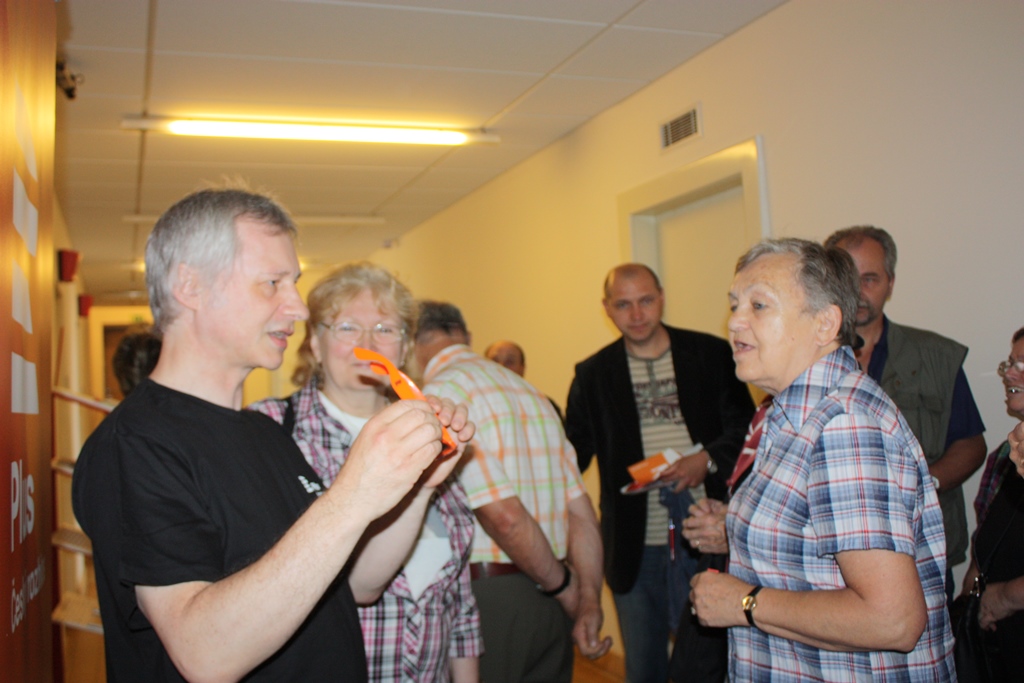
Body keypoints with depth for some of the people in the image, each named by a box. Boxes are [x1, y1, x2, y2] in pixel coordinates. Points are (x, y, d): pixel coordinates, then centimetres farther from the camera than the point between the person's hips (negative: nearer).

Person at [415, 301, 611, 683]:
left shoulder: (439, 393, -10)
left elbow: (504, 515, -18)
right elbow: (581, 512, 7)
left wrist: (563, 587, -4)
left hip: (489, 595, -7)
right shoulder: (528, 389, 13)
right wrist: (589, 602, 5)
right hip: (549, 604, 7)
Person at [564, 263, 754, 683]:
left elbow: (746, 428, 1)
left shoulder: (711, 355, 1)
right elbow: (572, 454, 8)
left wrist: (708, 459, -17)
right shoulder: (593, 374, 6)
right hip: (634, 548, 2)